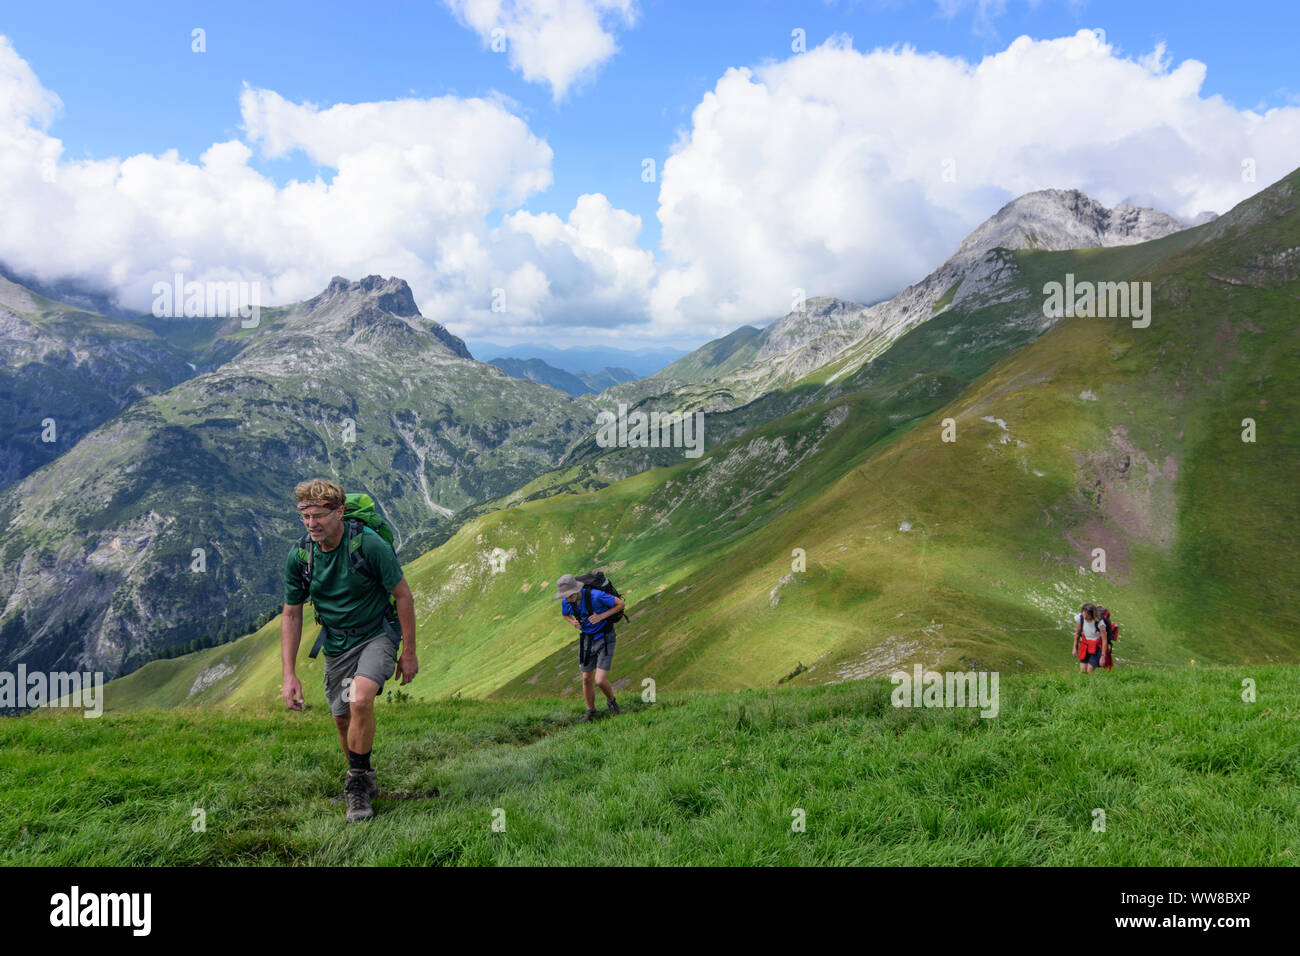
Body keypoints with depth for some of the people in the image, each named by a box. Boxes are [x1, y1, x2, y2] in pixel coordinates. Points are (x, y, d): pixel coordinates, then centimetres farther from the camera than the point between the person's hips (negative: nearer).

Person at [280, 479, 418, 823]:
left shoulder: (368, 543, -23)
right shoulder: (299, 556, -10)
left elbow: (403, 594, -14)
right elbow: (292, 614, 1)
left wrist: (409, 652, -10)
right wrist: (289, 674, -3)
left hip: (377, 633, -5)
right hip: (336, 643, 5)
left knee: (360, 700, -27)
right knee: (342, 718, 9)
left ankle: (357, 781, -6)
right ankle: (366, 781, 34)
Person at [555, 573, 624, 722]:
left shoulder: (595, 596, -30)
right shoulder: (566, 601, -12)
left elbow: (621, 603, -18)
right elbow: (566, 614, 13)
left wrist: (601, 616, -27)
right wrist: (573, 622, -10)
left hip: (605, 639, -5)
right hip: (587, 639, 5)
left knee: (600, 681, -11)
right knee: (587, 679, 9)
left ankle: (611, 701, 21)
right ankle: (590, 713, 30)